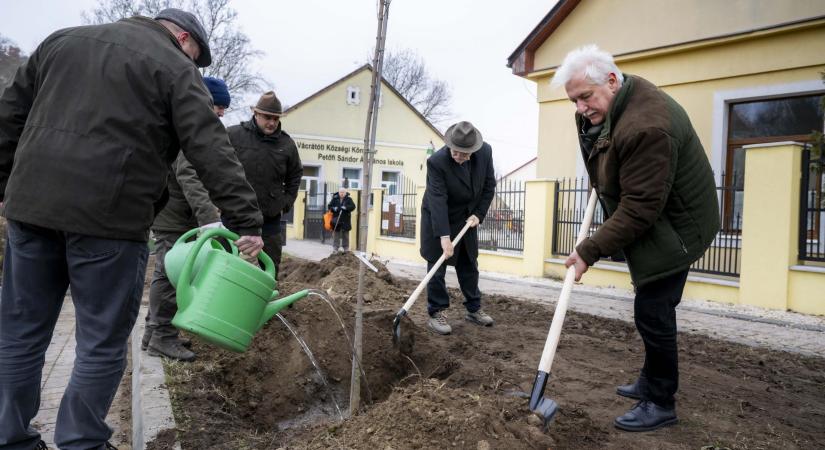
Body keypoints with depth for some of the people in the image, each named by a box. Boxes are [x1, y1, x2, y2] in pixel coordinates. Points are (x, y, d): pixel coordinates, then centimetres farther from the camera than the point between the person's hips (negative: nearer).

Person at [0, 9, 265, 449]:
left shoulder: (64, 39, 22)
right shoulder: (175, 69, 4)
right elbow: (213, 153, -6)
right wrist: (246, 222, -9)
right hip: (109, 215, -6)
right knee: (102, 342, 6)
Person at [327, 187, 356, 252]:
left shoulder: (349, 199, 2)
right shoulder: (335, 199, 5)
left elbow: (353, 206, -8)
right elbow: (329, 206, 7)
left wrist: (346, 207, -24)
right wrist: (334, 208, -13)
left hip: (345, 220, -1)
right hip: (336, 219, 1)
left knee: (345, 235, 7)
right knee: (336, 235, 4)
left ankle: (346, 248, 15)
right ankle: (335, 248, 9)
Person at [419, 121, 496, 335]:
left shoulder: (485, 151, -15)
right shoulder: (436, 161, -29)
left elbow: (489, 186, -2)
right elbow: (438, 200, -34)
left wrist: (478, 214, -9)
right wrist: (444, 236, -39)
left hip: (467, 219, 5)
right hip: (438, 218, -5)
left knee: (469, 265, 13)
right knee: (437, 266, -2)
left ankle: (473, 309, 25)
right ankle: (436, 313, 7)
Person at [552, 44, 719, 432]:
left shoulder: (645, 127, -32)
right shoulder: (607, 106, -1)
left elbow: (639, 208, -32)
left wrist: (590, 251, -29)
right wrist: (602, 184, 17)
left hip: (672, 228, -10)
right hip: (650, 222, 10)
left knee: (652, 312, -6)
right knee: (652, 310, 18)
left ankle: (661, 404, 11)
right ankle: (650, 383, 33)